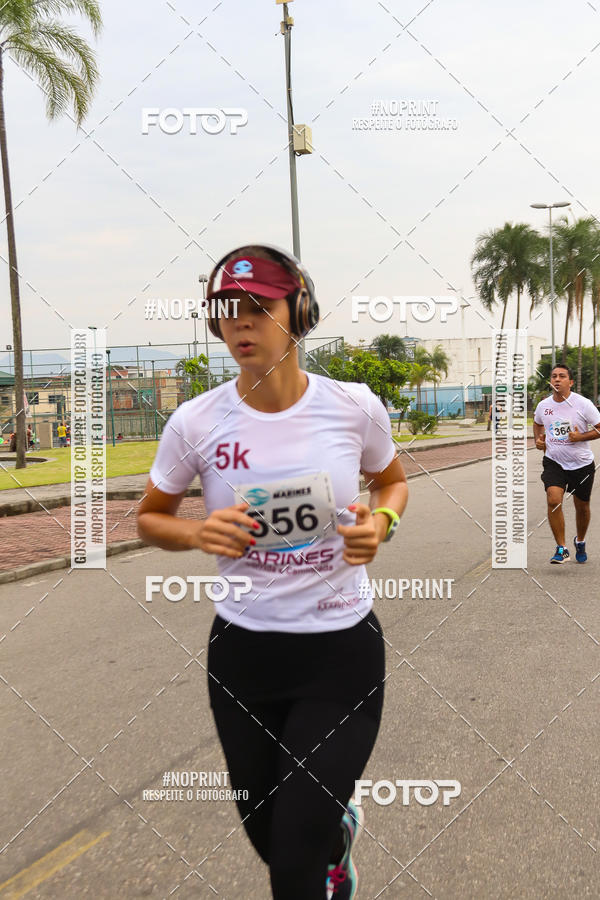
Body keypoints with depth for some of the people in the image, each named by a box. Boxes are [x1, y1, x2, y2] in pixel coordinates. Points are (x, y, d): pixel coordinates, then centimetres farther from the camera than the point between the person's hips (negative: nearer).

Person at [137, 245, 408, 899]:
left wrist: (381, 520, -11)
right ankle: (338, 826, 53)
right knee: (267, 838, 19)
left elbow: (393, 480, 11)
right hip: (242, 652, 2)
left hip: (343, 651, -1)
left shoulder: (354, 406, -9)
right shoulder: (196, 422, -9)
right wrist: (199, 533, -16)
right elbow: (149, 519, 5)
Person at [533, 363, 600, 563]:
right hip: (554, 462, 1)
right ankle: (561, 549, -11)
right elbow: (537, 423, 22)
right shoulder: (543, 405, 0)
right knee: (553, 500, -20)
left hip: (582, 464, -1)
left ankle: (580, 541, 41)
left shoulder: (583, 404, -12)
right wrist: (538, 439, 4)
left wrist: (580, 437, -20)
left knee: (582, 507, 12)